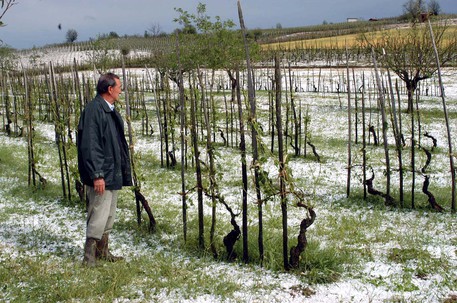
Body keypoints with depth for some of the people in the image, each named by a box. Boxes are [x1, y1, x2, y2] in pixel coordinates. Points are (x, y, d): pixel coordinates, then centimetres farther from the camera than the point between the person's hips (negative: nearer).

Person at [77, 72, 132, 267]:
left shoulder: (110, 110, 14)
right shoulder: (94, 110, -17)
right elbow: (90, 145, -22)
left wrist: (124, 170, 20)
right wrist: (97, 175, -24)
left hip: (113, 174, 10)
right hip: (101, 176, -10)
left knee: (109, 216, 16)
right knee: (99, 216, -7)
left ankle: (102, 252, 28)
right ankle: (89, 256, 4)